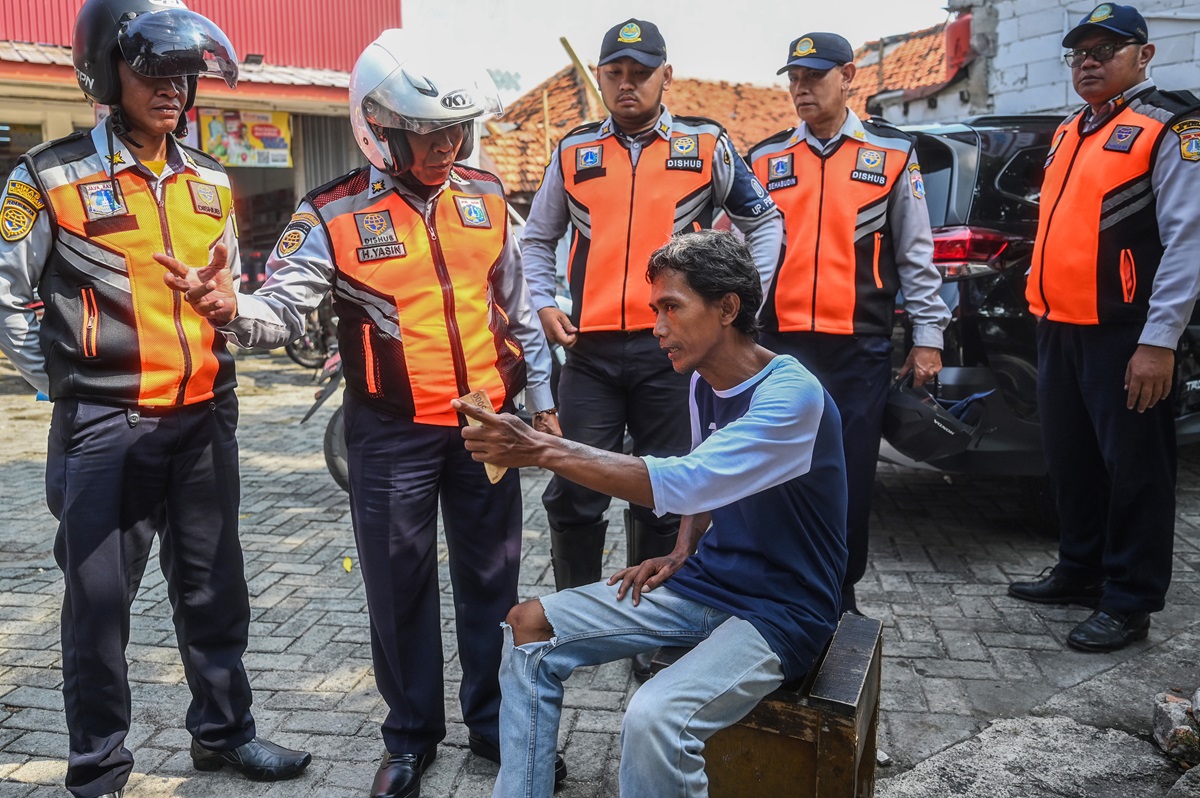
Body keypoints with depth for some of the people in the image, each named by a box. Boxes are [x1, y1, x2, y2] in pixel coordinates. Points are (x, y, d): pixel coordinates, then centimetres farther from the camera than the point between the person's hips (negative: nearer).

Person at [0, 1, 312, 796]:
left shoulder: (211, 181, 10)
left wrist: (216, 366, 10)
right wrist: (71, 387, -4)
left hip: (205, 417, 5)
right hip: (107, 425, -5)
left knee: (213, 586, 14)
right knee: (100, 599, 4)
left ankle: (223, 731, 30)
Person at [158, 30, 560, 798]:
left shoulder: (486, 195, 6)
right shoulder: (333, 215, -6)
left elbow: (519, 307, 12)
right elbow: (284, 307, -12)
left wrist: (543, 398, 12)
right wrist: (233, 309, -35)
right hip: (392, 436, -3)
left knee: (493, 579, 13)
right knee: (401, 587, 8)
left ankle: (495, 719, 31)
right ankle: (412, 735, 28)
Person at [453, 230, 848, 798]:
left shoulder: (792, 396, -23)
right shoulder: (704, 384, 4)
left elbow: (680, 484, -33)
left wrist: (540, 449, -32)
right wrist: (682, 552, 3)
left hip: (779, 609, -8)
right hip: (704, 582, 8)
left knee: (653, 720, -34)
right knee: (530, 626, -2)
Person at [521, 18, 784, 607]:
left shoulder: (706, 145, 6)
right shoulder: (574, 153, 11)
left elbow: (764, 224, 14)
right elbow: (537, 238, 23)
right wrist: (544, 305, 7)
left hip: (674, 348, -1)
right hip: (589, 351, 2)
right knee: (573, 494, 1)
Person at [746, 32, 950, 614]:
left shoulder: (892, 153, 6)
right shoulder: (765, 159, 10)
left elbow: (915, 252, 7)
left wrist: (928, 336, 4)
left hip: (861, 345, -1)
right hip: (782, 342, 1)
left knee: (851, 476, 4)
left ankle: (841, 593, 21)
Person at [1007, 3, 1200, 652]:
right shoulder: (1070, 132, 18)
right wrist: (1043, 313, 16)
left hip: (1125, 336, -8)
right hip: (1059, 327, 8)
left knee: (1133, 470, 0)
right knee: (1071, 461, 16)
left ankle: (1128, 604, 9)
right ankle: (1079, 572, 31)